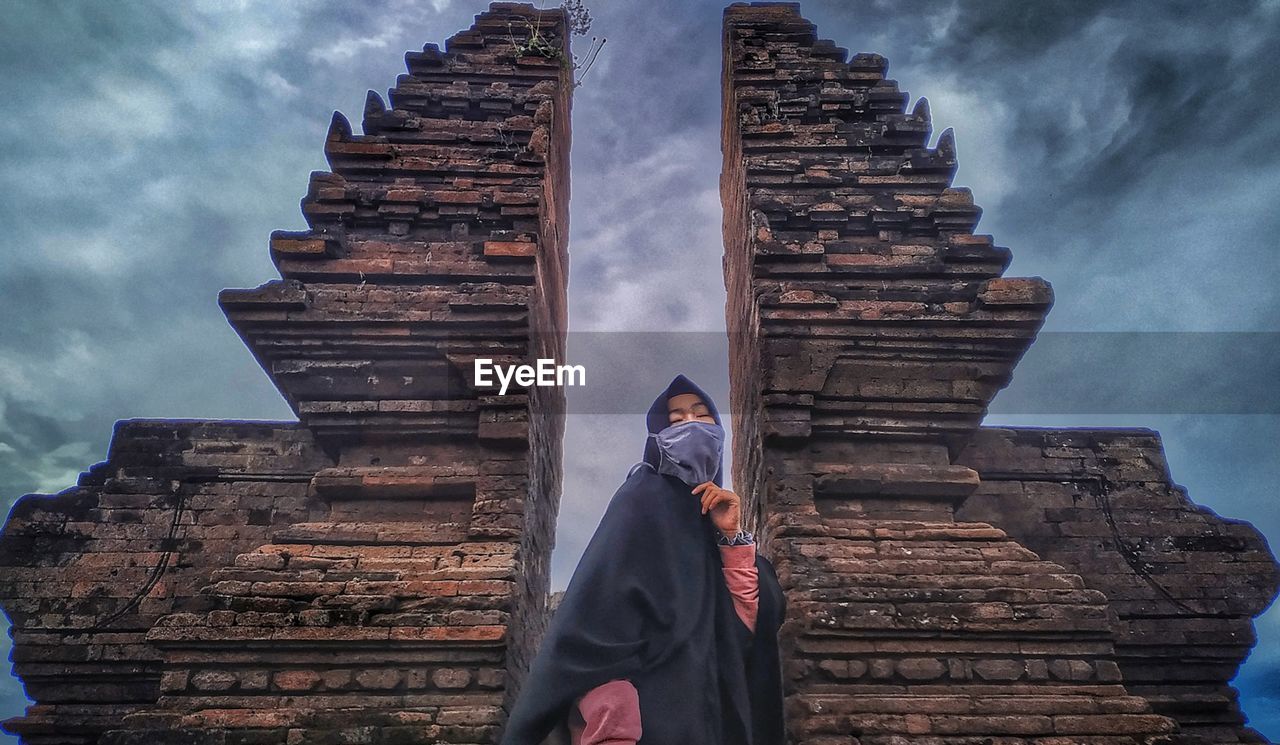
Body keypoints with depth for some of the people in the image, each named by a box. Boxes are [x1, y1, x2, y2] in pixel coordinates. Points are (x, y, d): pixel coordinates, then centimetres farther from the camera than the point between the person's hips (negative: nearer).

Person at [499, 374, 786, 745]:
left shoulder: (715, 513, 12)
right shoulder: (642, 499, -8)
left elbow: (751, 622, 2)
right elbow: (600, 614, -21)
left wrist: (732, 535, -8)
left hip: (715, 712, 7)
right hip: (657, 715, -7)